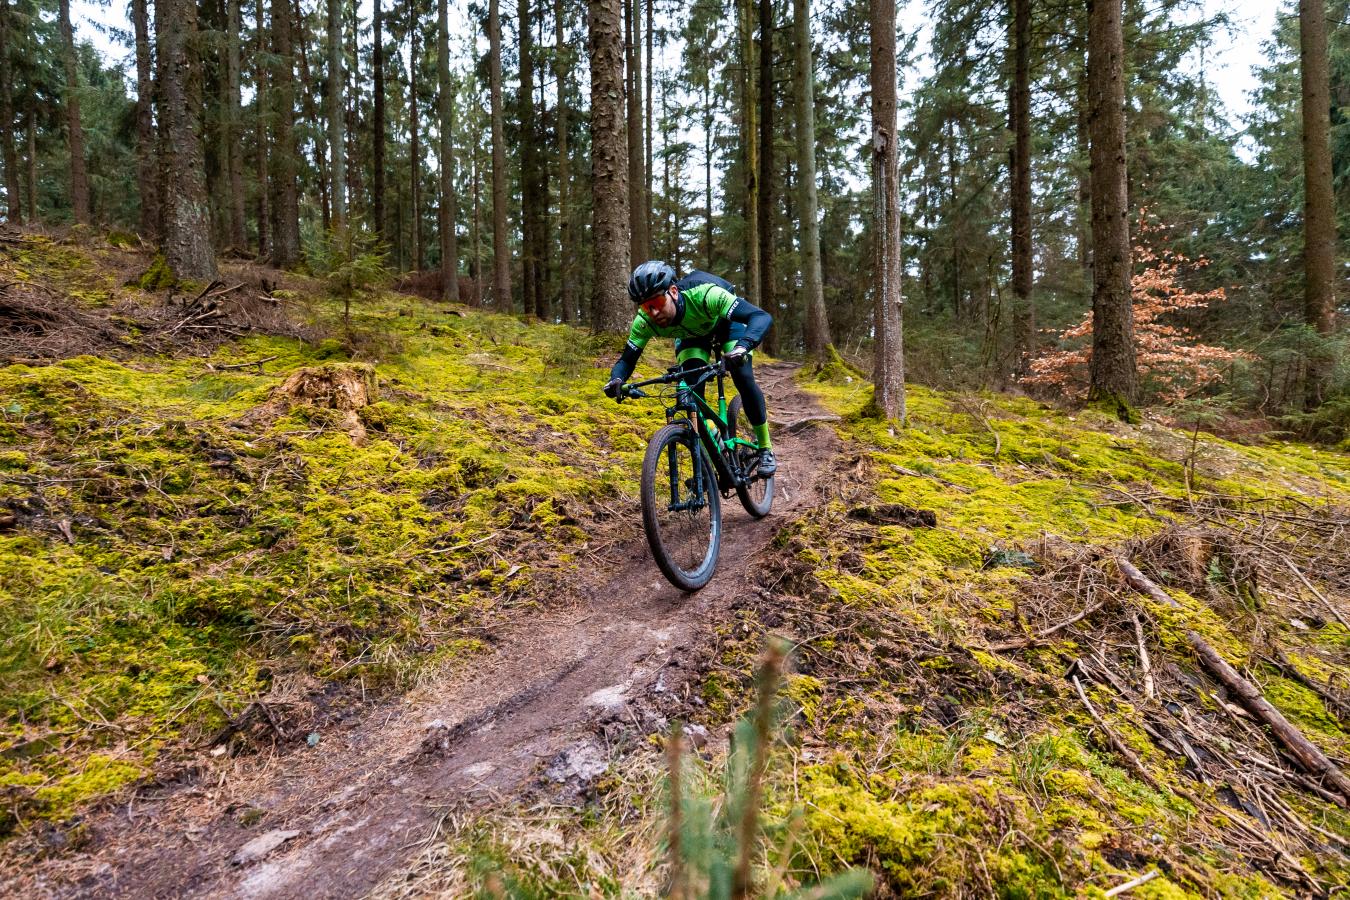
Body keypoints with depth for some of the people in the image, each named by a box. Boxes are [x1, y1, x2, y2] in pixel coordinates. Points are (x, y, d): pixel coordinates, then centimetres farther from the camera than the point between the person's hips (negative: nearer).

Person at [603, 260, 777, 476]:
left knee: (743, 378, -21)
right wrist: (616, 380, -45)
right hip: (691, 334, 3)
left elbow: (762, 316, -52)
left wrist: (743, 346, -71)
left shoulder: (704, 294, -45)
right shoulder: (645, 321, -32)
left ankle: (765, 448, -4)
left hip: (727, 323, -2)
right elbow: (626, 360, -22)